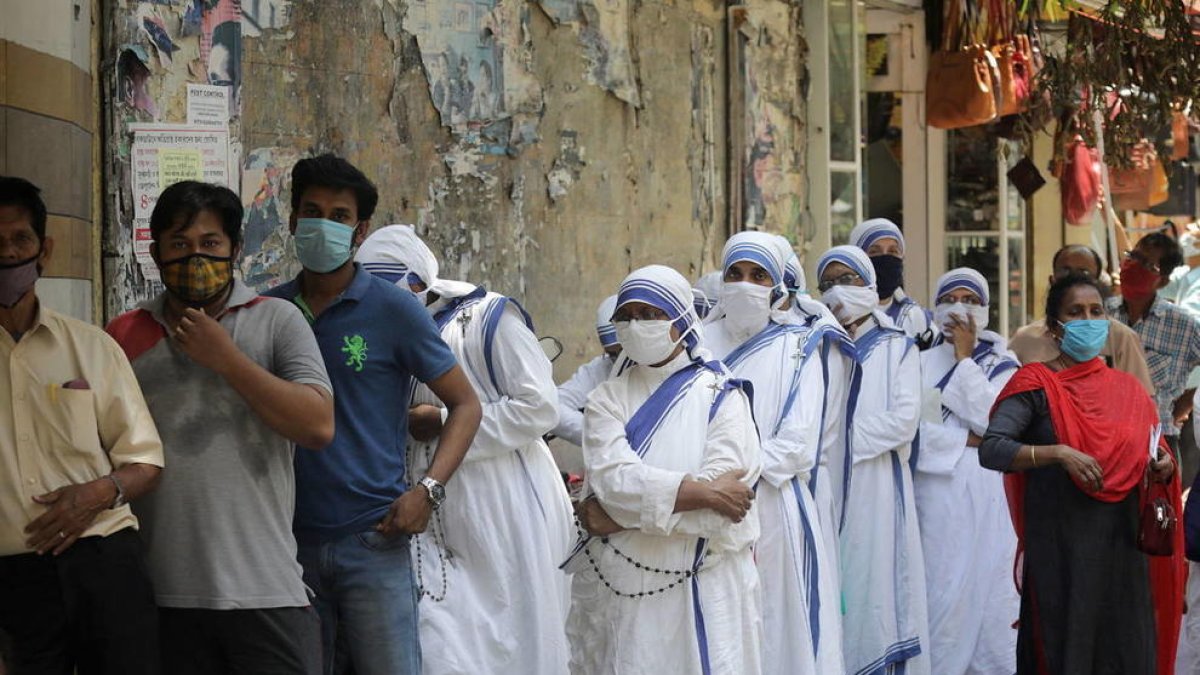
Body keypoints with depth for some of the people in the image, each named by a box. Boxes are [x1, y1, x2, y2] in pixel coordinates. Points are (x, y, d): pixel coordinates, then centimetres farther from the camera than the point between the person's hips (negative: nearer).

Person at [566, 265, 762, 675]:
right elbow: (612, 479, -10)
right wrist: (699, 491, -15)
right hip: (621, 590, 1)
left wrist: (617, 515, -12)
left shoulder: (721, 396, 1)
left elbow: (726, 488, -12)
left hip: (706, 590, -1)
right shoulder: (607, 400, 7)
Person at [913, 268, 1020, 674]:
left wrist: (964, 357, -5)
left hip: (989, 493, 1)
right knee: (941, 593, -4)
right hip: (937, 492, -1)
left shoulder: (1002, 363, 11)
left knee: (992, 590, -2)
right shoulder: (921, 360, 8)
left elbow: (992, 419, -8)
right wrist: (968, 439, -8)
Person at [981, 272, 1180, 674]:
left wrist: (1163, 467, -1)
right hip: (1059, 544, -5)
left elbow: (1148, 455, 21)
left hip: (1121, 540, 5)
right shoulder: (1036, 384, -3)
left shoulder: (1126, 389, 13)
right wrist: (1058, 452, -25)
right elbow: (991, 450, -15)